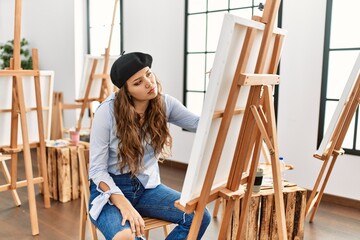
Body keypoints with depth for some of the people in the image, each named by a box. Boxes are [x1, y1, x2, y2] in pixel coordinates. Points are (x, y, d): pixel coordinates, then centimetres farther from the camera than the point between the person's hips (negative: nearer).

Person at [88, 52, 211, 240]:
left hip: (147, 186, 4)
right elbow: (97, 169, -15)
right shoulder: (107, 111, -18)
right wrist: (124, 205, -28)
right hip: (110, 187, -4)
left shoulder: (164, 103, -7)